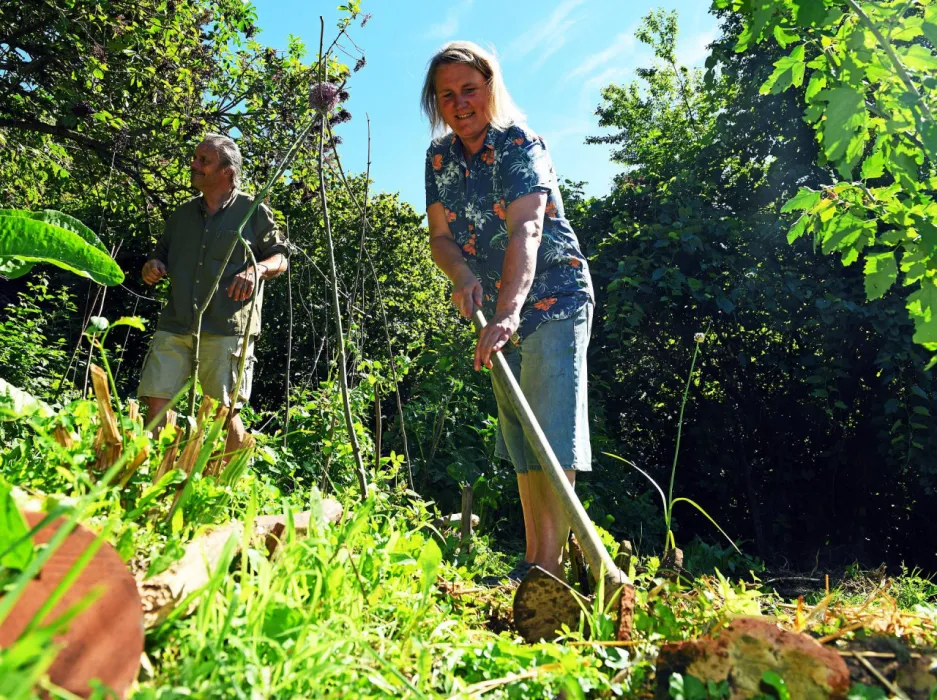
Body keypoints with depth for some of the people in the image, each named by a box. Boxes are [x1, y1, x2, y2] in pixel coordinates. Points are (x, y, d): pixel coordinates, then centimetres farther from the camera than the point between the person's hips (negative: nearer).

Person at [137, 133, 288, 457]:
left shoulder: (252, 211, 5)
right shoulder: (183, 214, 20)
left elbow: (280, 258, 7)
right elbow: (162, 254, 29)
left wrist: (256, 269, -14)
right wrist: (153, 266, 5)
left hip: (226, 328, -5)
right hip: (175, 325, 5)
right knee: (155, 399, -1)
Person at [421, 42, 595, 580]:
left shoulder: (519, 144, -15)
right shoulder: (439, 157, 5)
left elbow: (525, 231, -30)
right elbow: (441, 236, 3)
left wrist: (507, 314, -43)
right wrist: (463, 276, -20)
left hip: (553, 299, -7)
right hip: (499, 311, 7)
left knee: (551, 432, -14)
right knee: (519, 435, 8)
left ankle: (550, 566, -12)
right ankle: (532, 562, 17)